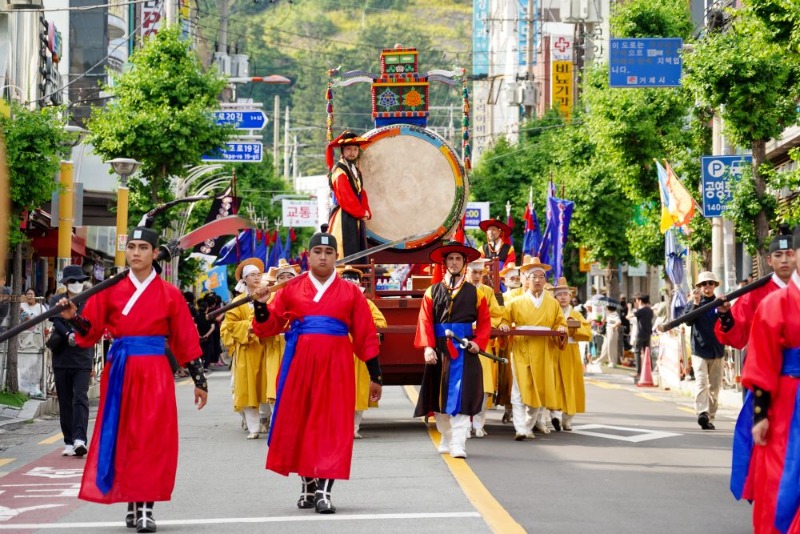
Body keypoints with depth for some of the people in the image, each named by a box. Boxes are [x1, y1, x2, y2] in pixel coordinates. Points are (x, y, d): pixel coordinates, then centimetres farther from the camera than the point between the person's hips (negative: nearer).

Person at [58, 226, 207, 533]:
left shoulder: (170, 294, 3)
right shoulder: (111, 290, 7)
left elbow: (187, 341, 5)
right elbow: (90, 332, 6)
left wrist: (199, 381, 5)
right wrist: (73, 317, -14)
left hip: (155, 373, -2)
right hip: (120, 371, 2)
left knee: (152, 438, -5)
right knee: (122, 436, 4)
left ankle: (146, 508, -2)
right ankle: (131, 504, 14)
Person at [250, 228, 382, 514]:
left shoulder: (350, 292, 7)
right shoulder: (291, 289, 8)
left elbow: (366, 336, 7)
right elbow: (268, 327, 8)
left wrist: (375, 376, 5)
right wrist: (261, 305, -12)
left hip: (335, 367, -1)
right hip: (299, 365, 1)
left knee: (332, 427, -5)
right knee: (300, 424, 6)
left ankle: (324, 491, -4)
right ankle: (308, 486, 21)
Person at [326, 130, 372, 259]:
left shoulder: (356, 170, 16)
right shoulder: (340, 171, -12)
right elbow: (345, 197, -17)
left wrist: (366, 212, 1)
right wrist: (361, 213, -12)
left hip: (357, 217, 9)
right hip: (344, 218, -9)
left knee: (358, 252, 8)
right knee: (346, 252, -12)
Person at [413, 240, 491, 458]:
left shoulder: (475, 293, 7)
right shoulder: (432, 292, 8)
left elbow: (485, 322, 6)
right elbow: (425, 322, 0)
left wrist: (478, 342, -11)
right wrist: (427, 347, -13)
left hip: (465, 352, -2)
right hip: (439, 351, 2)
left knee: (461, 398, -9)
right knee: (439, 397, 8)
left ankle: (458, 444, -12)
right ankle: (446, 439, 23)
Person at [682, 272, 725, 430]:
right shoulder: (693, 303, 4)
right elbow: (688, 321, -12)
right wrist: (695, 304, -22)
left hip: (717, 351, 3)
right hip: (699, 349, -3)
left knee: (714, 386, 6)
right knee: (701, 382, -17)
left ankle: (710, 417, 14)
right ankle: (702, 413, -29)